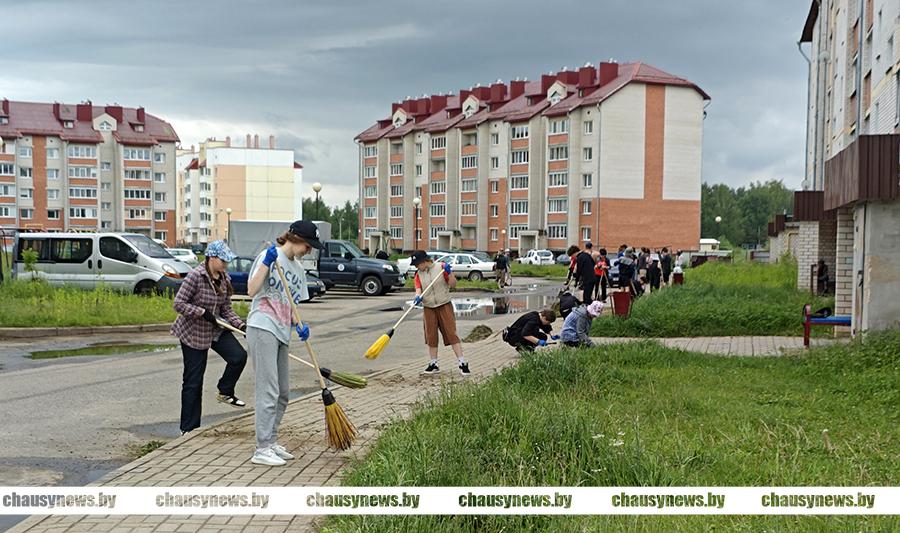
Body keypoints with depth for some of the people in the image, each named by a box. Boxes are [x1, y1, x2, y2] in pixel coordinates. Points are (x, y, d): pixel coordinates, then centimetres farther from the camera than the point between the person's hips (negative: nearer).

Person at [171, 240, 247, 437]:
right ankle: (189, 429, 12)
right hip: (192, 333, -6)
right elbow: (178, 304, -20)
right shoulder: (195, 276, -19)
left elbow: (226, 310, 6)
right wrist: (203, 313, -25)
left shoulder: (225, 279, 2)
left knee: (239, 356, -16)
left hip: (216, 330, 6)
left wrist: (241, 325, -8)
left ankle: (225, 392, 12)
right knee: (193, 382, 0)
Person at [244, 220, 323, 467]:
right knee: (269, 391, -10)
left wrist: (299, 325, 2)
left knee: (283, 393, 13)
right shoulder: (269, 255, -6)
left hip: (282, 334, 9)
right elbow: (251, 291, -14)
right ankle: (262, 450, -6)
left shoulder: (298, 269, 17)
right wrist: (266, 263, -22)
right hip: (262, 328, -9)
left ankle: (271, 442, 24)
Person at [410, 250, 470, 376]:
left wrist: (449, 272, -21)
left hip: (444, 306, -4)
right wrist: (418, 297, -29)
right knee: (431, 337, 7)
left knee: (451, 334, -7)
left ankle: (462, 364, -5)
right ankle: (433, 364, 19)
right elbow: (418, 289, -7)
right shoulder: (419, 274, 4)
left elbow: (453, 284, -5)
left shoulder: (441, 267, -6)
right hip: (429, 309, 4)